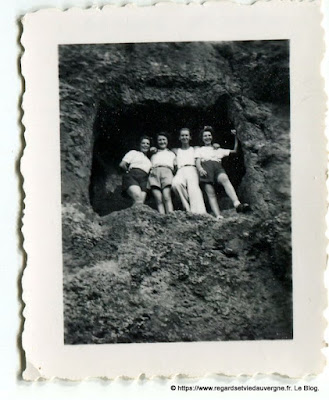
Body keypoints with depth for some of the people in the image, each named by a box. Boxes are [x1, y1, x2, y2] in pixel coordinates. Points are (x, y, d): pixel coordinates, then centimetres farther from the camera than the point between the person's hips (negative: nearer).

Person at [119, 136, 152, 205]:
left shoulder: (149, 160, 37)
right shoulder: (133, 152, 24)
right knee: (138, 198, -32)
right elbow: (122, 164, 13)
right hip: (132, 176, -3)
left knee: (141, 201, -22)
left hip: (144, 179, 4)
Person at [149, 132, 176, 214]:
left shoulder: (171, 154, 35)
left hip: (167, 171, -1)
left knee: (167, 197, -26)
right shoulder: (154, 154, 35)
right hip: (154, 172, 1)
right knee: (158, 200, -20)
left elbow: (176, 165, 24)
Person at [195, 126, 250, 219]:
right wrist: (200, 168, -9)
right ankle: (218, 217, -39)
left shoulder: (218, 150, 38)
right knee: (210, 193, -23)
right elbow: (197, 161, 14)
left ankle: (237, 204, -58)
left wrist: (235, 137, 26)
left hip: (217, 166, 0)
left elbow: (234, 151, 34)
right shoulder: (199, 150, 33)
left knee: (225, 179, -36)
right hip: (205, 167, 0)